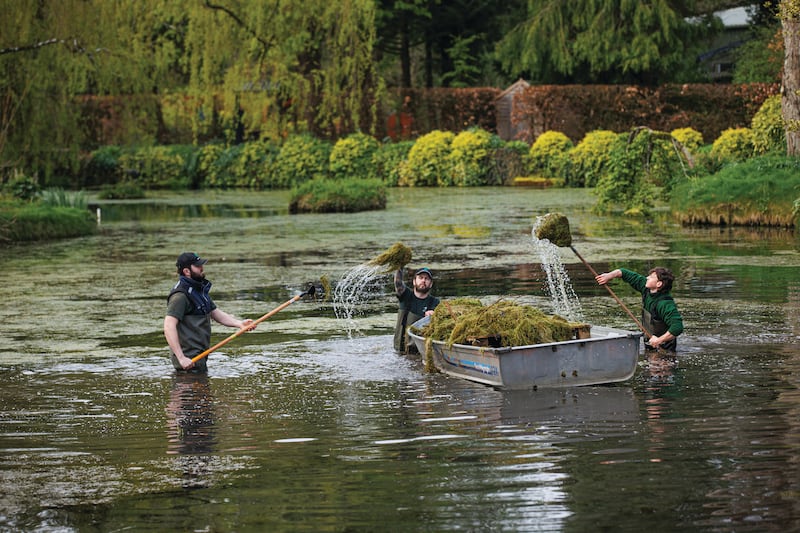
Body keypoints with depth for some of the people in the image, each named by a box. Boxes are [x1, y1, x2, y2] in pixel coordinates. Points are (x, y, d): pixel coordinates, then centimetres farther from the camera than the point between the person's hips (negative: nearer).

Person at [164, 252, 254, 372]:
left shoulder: (200, 290, 15)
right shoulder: (180, 296, -18)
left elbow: (216, 313, 20)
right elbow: (169, 327, -26)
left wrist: (239, 323, 2)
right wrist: (181, 358, -31)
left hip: (200, 356, 10)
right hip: (189, 360, -10)